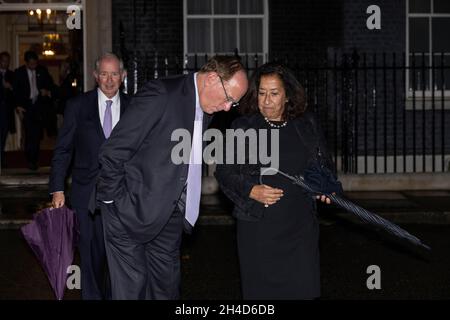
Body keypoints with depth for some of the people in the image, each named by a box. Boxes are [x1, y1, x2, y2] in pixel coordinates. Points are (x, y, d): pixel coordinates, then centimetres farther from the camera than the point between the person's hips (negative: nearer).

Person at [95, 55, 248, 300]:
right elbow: (113, 152, -17)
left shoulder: (205, 108, 6)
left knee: (167, 288, 11)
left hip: (170, 215, 7)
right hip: (132, 212, -7)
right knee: (131, 288, 0)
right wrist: (113, 201, -13)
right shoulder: (161, 94, -18)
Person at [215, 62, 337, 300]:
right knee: (261, 290, 3)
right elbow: (224, 172, 1)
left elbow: (324, 163, 18)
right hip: (258, 225, -2)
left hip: (301, 226, 2)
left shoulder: (305, 126, 8)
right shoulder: (242, 128, 1)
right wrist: (251, 190, -14)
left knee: (304, 289, 0)